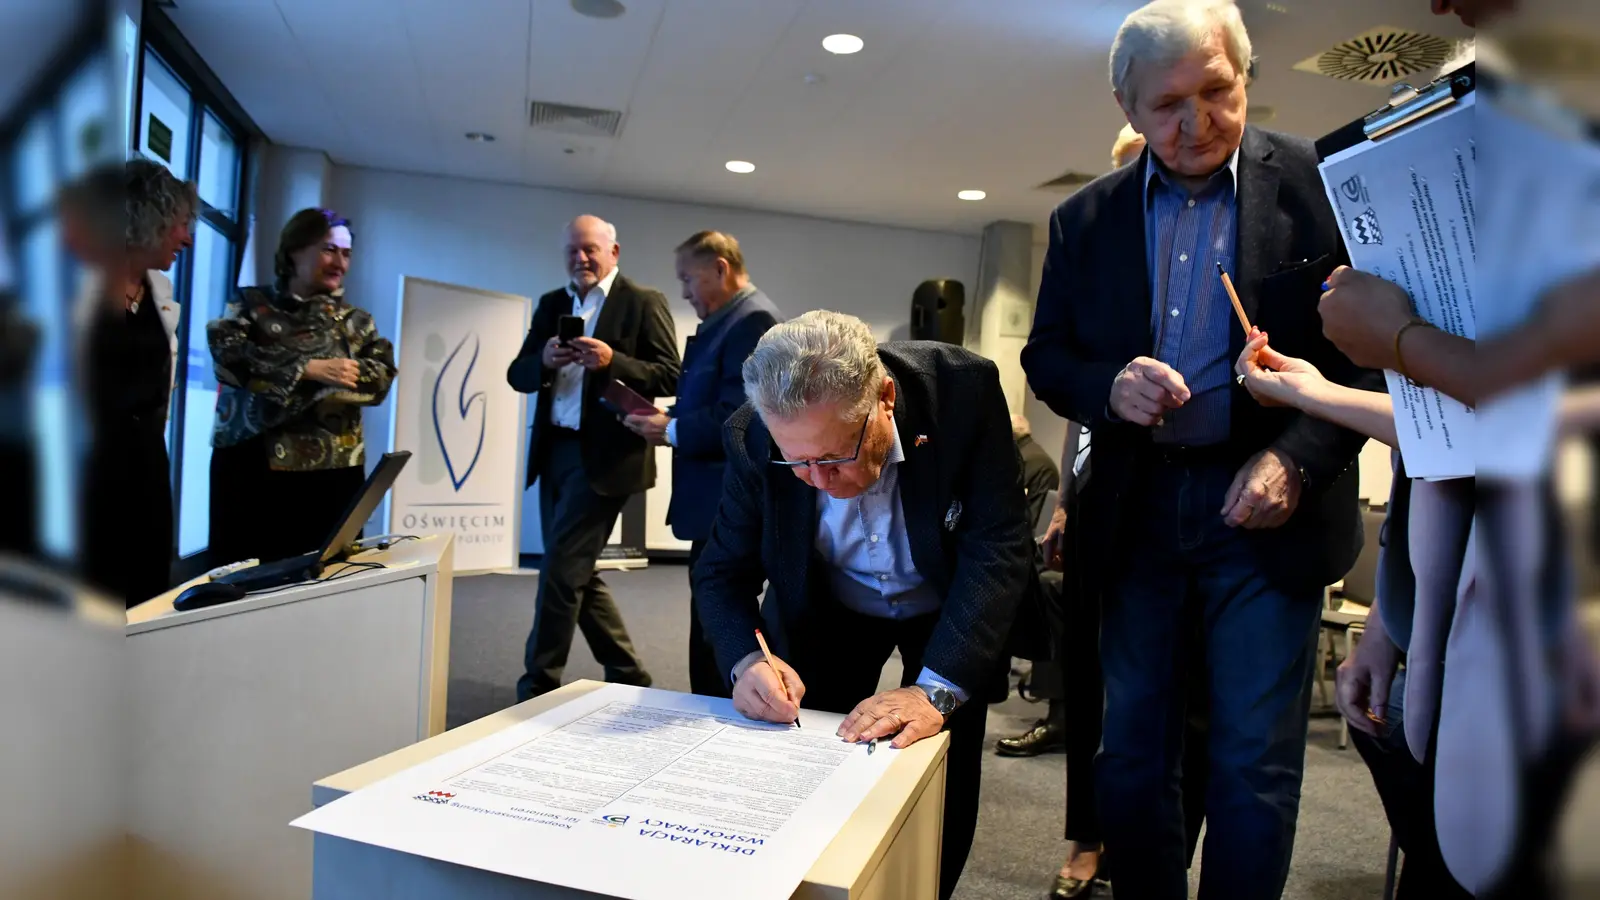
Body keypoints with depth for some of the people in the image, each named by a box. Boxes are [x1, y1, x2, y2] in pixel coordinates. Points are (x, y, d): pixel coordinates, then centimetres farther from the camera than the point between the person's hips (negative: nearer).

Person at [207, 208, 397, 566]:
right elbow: (229, 356, -10)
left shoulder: (354, 320, 14)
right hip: (253, 468, -1)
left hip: (332, 472, 2)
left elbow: (382, 375, -2)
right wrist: (308, 369, -17)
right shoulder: (250, 305, 9)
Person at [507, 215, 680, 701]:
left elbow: (669, 377, -9)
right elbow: (517, 374, 10)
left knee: (561, 572, -7)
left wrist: (612, 361, -23)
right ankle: (627, 675, 26)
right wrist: (544, 360, -11)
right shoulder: (551, 304, 15)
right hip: (554, 451, 7)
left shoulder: (643, 302, -2)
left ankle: (537, 688, 5)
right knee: (576, 574, 12)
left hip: (604, 455, -7)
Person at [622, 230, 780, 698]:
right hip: (719, 502, 11)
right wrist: (669, 417, 3)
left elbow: (738, 417, -24)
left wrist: (671, 431, -13)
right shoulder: (726, 321, 17)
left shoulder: (752, 320, -16)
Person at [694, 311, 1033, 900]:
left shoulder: (965, 391, -32)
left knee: (946, 795, 2)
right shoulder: (754, 439, -26)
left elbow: (998, 552, -31)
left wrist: (936, 690, -42)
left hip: (948, 609, -1)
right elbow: (724, 571, -16)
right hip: (825, 614, 1)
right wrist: (746, 660, -37)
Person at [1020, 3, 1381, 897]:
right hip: (1137, 513, 3)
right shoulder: (1087, 218, 5)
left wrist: (1297, 460, -15)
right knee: (1131, 757, 12)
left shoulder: (1322, 182, -3)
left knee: (1254, 768, 5)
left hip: (1263, 513, -2)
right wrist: (1108, 387, -13)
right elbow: (1046, 355, 9)